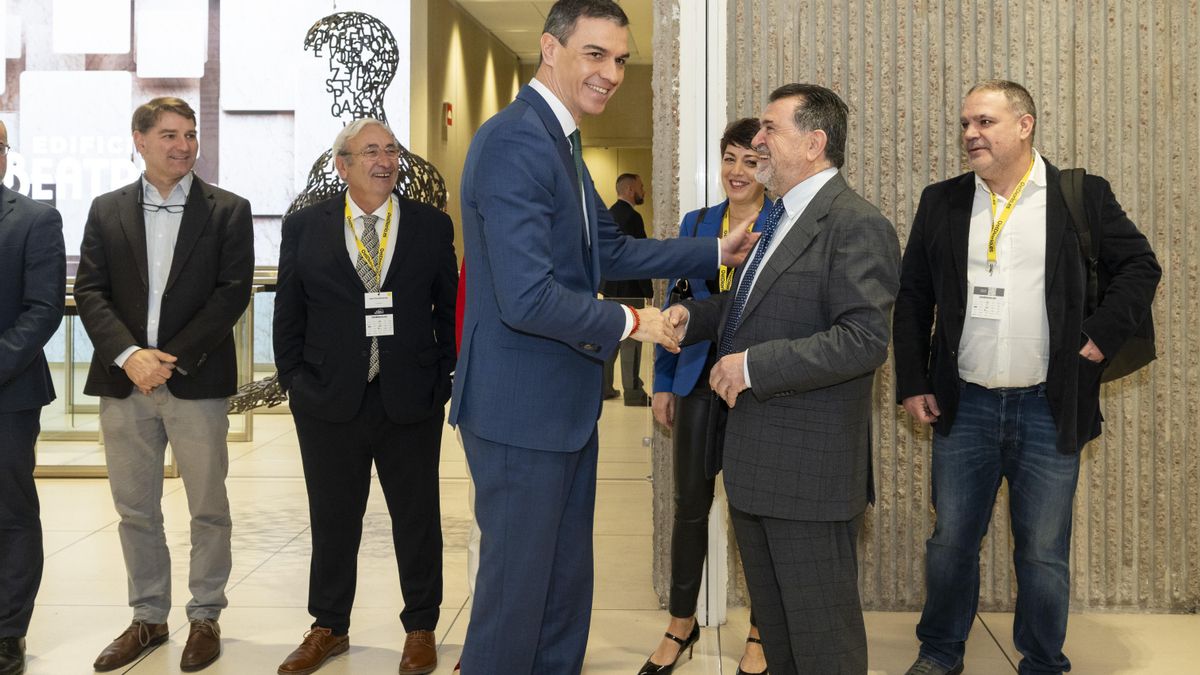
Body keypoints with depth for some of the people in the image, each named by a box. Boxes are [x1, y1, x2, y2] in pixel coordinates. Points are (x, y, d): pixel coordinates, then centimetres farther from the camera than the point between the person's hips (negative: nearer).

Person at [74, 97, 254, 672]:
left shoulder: (227, 211, 2)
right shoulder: (107, 210, 10)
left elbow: (233, 291, -6)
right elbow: (89, 291, 4)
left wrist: (174, 358, -13)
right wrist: (129, 356, -12)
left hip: (196, 382, -2)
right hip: (123, 383, 3)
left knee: (208, 510, 4)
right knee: (135, 511, 10)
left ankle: (205, 617, 19)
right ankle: (148, 618, 24)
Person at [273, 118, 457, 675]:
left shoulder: (432, 225, 4)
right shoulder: (305, 227, 4)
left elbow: (449, 309, 5)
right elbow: (288, 313, 6)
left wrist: (442, 379, -1)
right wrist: (295, 381, 1)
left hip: (411, 400, 0)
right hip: (330, 400, 1)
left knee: (417, 518, 9)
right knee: (332, 519, 12)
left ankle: (421, 629, 25)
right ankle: (329, 628, 29)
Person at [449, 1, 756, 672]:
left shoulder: (560, 140, 10)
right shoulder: (516, 141, -22)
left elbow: (611, 250, 18)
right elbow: (527, 298, -28)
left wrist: (718, 251, 13)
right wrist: (632, 322, -14)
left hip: (565, 405, 10)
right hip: (522, 409, -10)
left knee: (567, 586, 21)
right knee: (517, 587, 6)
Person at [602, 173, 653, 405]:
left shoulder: (609, 213, 11)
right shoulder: (632, 216, -17)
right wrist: (648, 289, -15)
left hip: (609, 286, 9)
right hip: (629, 288, -9)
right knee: (631, 341, -3)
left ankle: (604, 386, 19)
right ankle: (633, 393, 1)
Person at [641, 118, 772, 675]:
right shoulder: (695, 224, 8)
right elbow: (674, 304, 11)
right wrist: (663, 382, 9)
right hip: (699, 380, 3)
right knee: (690, 504, 10)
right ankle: (681, 623, 27)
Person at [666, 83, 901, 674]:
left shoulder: (856, 225, -16)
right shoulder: (779, 219, 14)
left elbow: (864, 339, -25)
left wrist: (754, 365, -25)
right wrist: (693, 315, 6)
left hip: (810, 466, -9)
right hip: (753, 459, 9)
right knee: (771, 619, 21)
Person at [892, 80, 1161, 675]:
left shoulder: (1083, 196, -1)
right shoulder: (941, 202, 5)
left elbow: (1140, 266, 4)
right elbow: (912, 298, 8)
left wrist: (1102, 335, -7)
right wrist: (912, 383, 3)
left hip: (1050, 409, -2)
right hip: (963, 407, 2)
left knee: (1044, 553, 8)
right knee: (951, 541, 11)